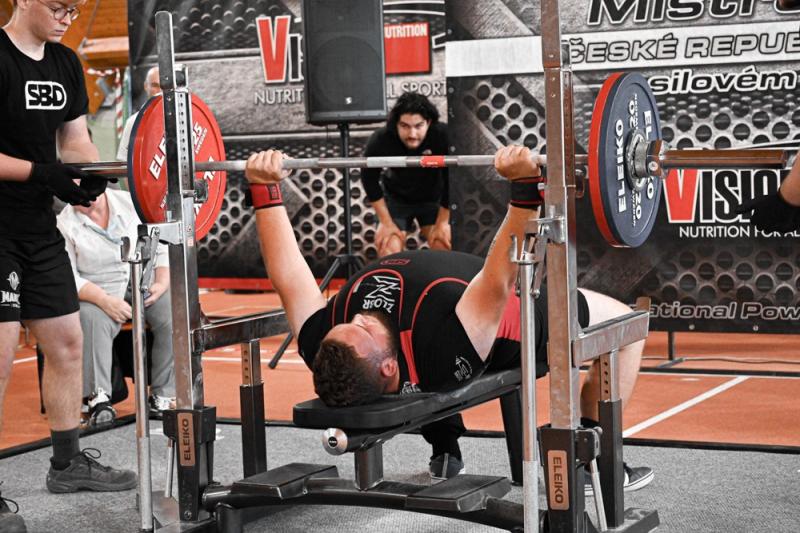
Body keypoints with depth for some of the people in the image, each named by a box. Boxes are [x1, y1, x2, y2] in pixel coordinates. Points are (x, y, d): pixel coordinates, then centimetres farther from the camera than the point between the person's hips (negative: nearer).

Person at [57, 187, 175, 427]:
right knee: (91, 318, -36)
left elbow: (162, 249, 7)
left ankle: (163, 396, -18)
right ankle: (99, 398, -33)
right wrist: (104, 300, -24)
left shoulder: (132, 203, 4)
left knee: (175, 314, -26)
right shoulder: (65, 224, -3)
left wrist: (162, 283, -11)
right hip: (99, 292, -2)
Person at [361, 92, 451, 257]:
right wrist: (386, 223, -11)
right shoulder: (379, 141, -30)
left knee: (446, 247, -14)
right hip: (396, 198, 0)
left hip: (434, 198, 0)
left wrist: (442, 222, -12)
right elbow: (370, 180, -14)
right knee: (388, 251, -13)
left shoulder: (443, 136, -33)